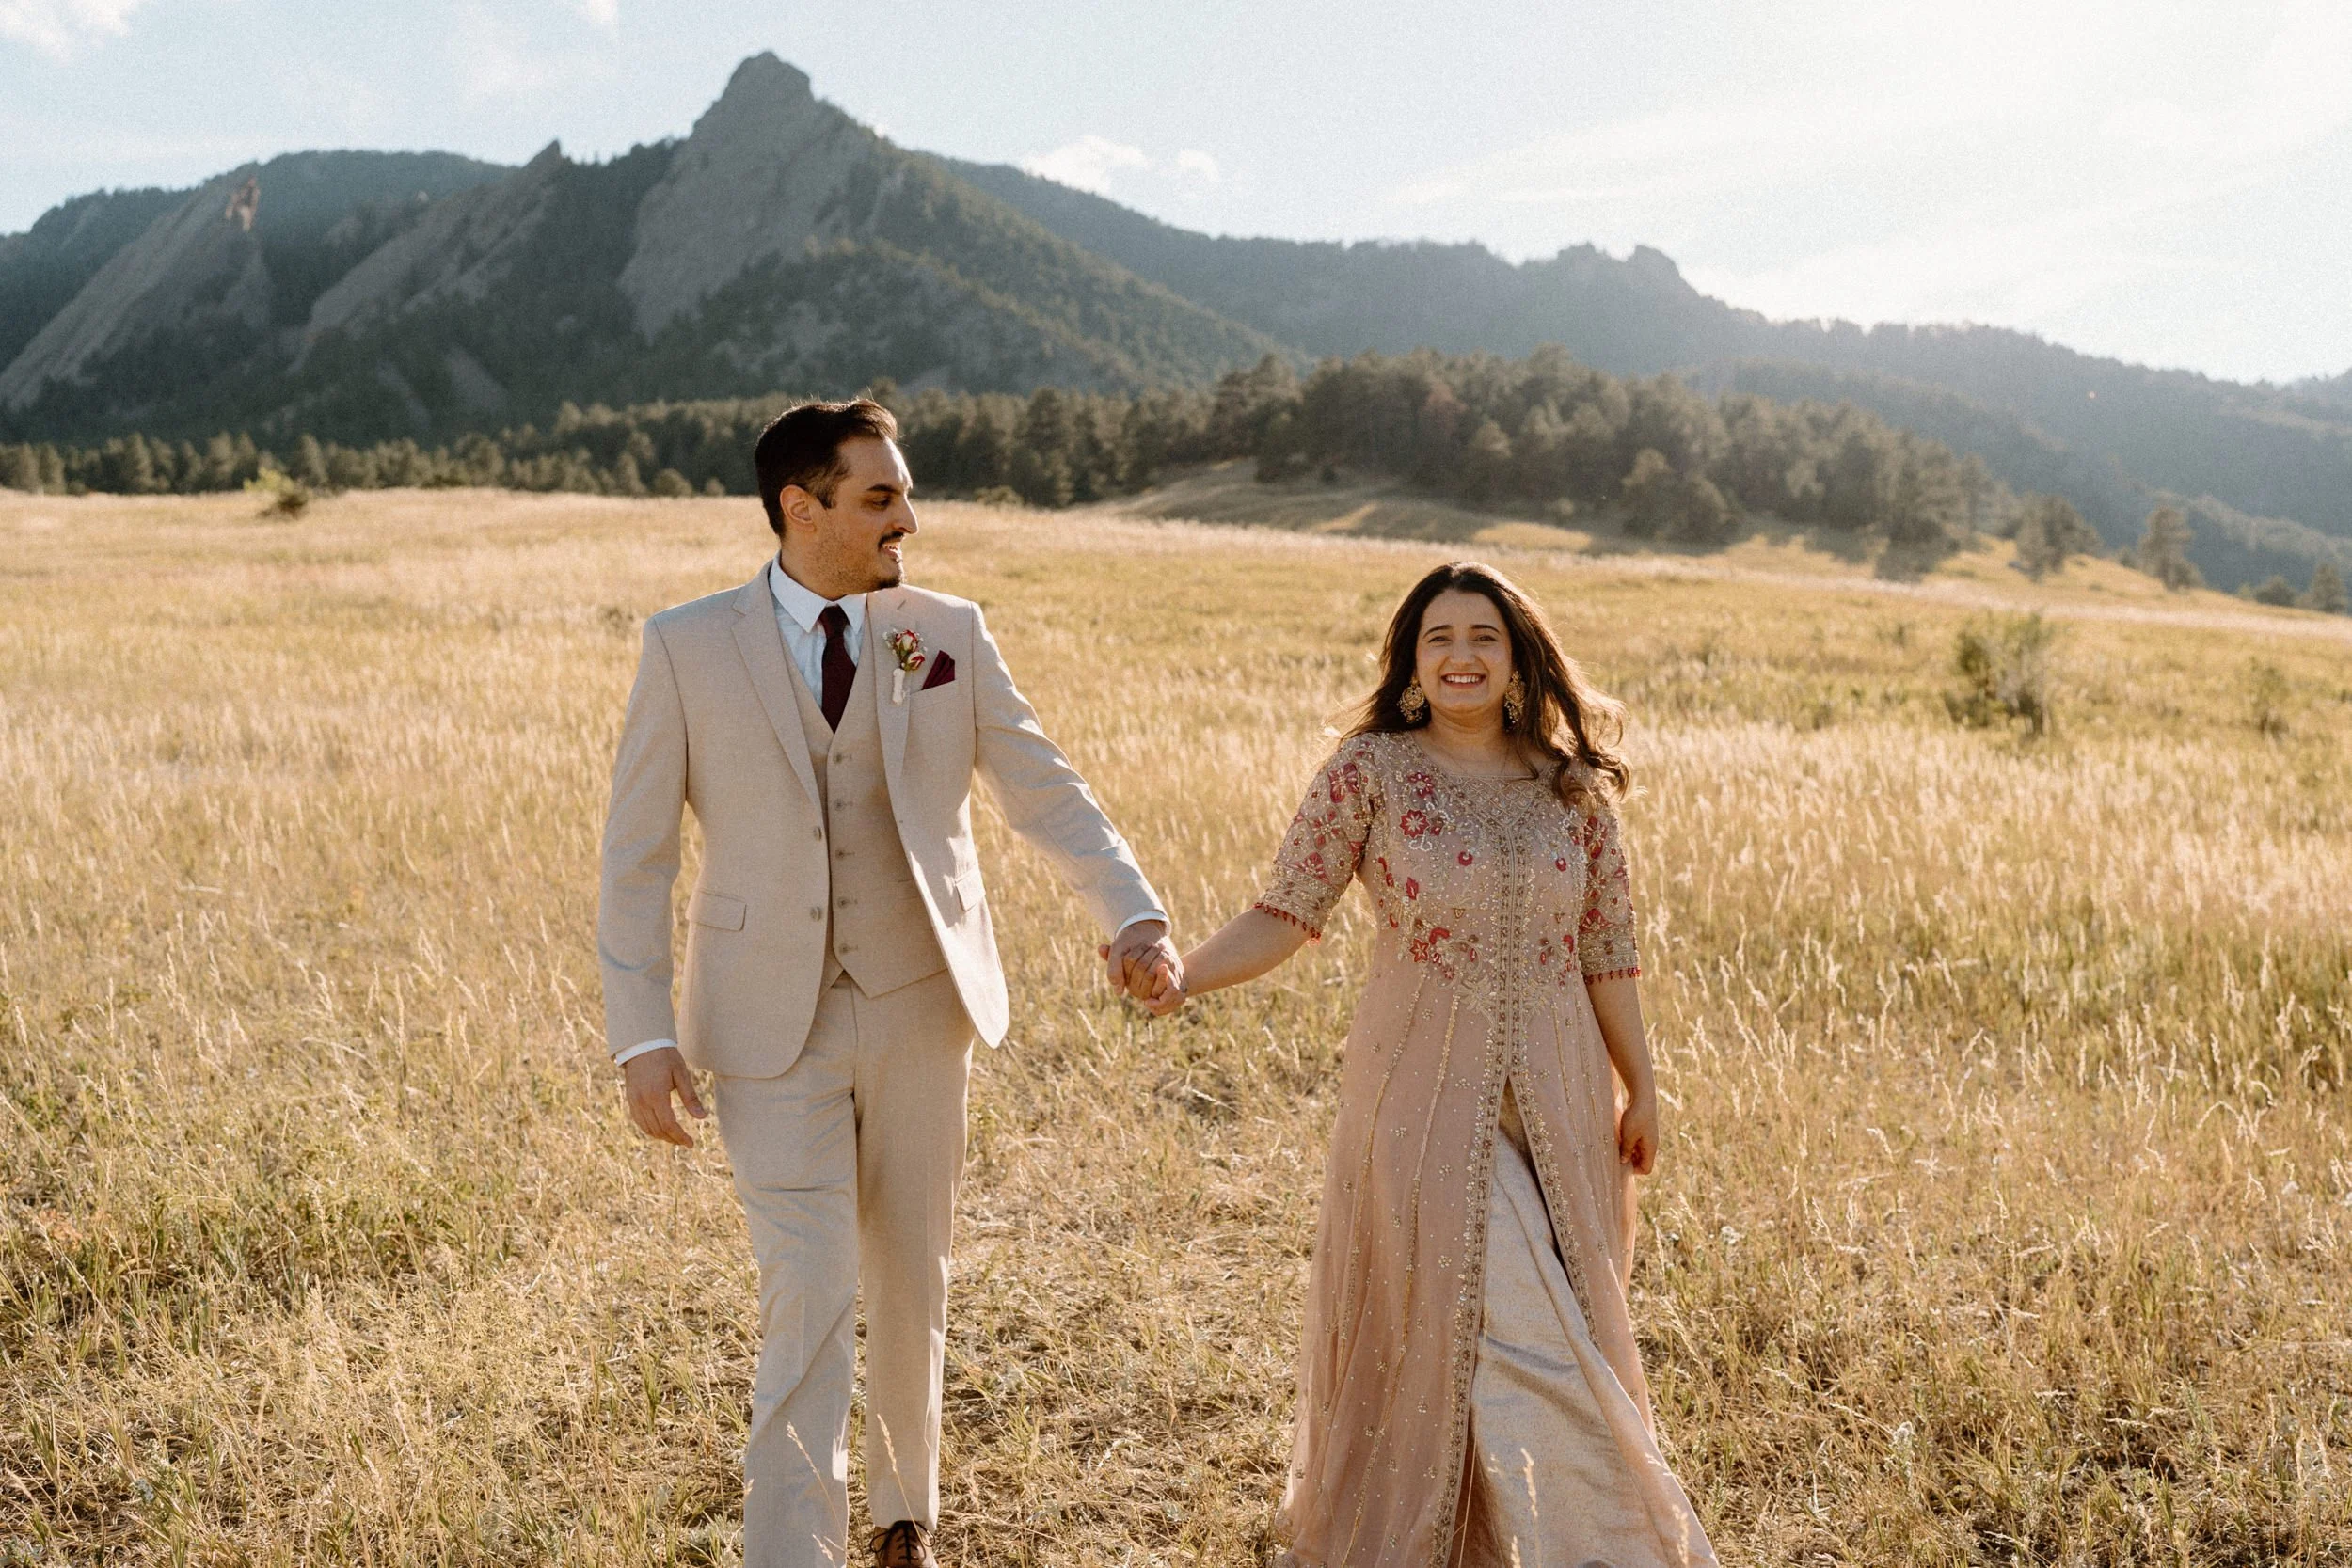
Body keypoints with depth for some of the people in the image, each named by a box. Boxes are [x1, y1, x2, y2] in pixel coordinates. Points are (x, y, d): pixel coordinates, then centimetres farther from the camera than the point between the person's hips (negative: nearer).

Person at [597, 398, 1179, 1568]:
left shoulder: (947, 633, 0)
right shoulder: (687, 647, -5)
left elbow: (1047, 794, -4)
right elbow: (636, 851, -3)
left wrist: (1134, 915, -20)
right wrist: (642, 1034, -9)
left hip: (919, 1008, 2)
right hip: (773, 1024, -2)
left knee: (911, 1286, 16)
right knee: (808, 1296, -8)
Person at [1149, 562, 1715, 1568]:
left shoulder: (1572, 784, 5)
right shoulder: (1371, 768, -4)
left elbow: (1605, 949, 9)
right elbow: (1287, 914, -9)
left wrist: (1641, 1087, 9)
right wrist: (1185, 973, -25)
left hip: (1553, 1091, 3)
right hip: (1426, 1087, -3)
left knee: (1559, 1312, 12)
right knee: (1450, 1307, -4)